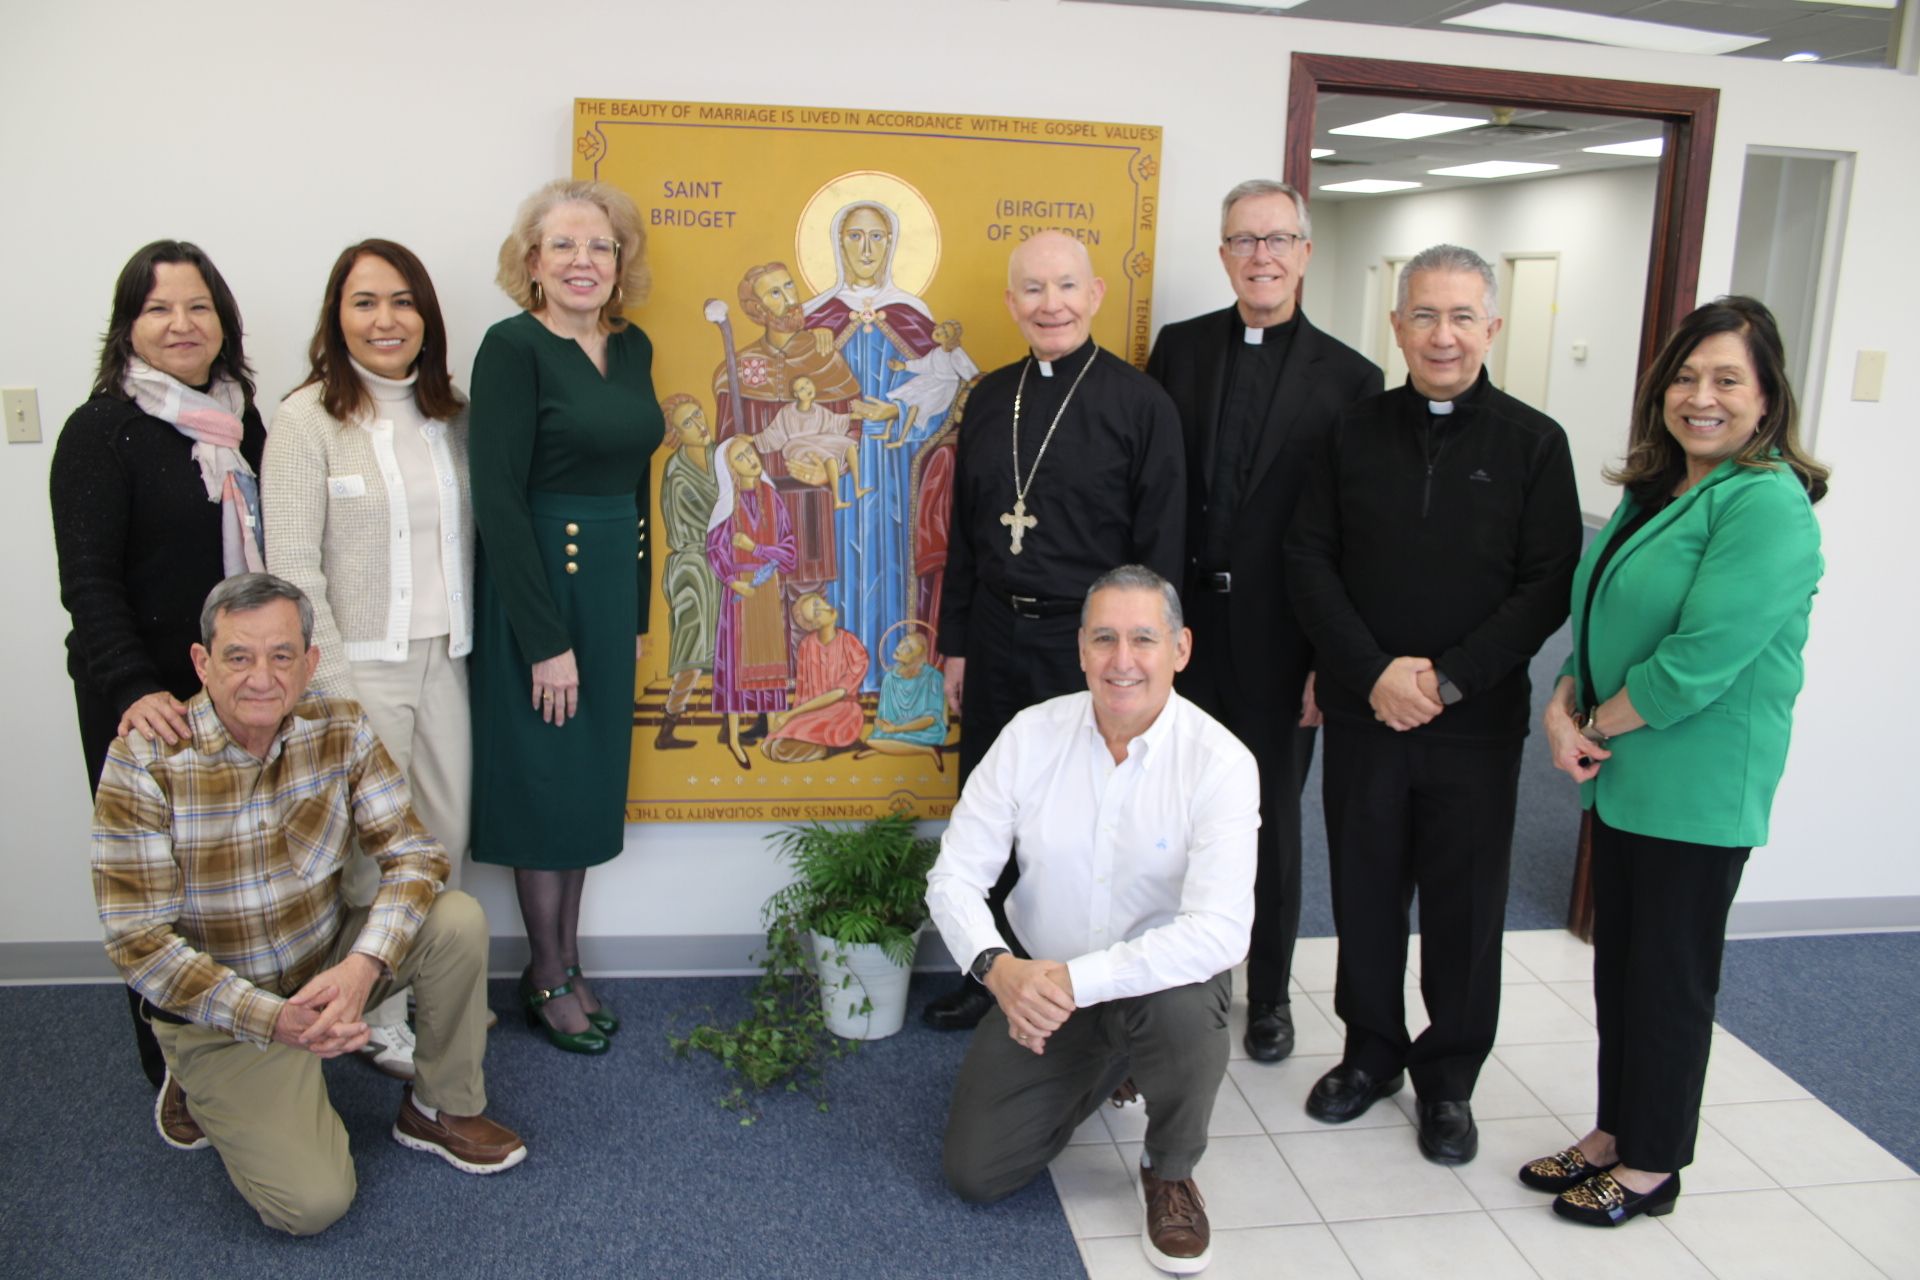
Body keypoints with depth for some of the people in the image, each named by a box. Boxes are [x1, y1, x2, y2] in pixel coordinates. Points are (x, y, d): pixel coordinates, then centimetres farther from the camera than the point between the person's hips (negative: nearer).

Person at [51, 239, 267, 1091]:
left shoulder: (243, 422, 12)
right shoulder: (102, 430, -6)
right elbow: (87, 579, -14)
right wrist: (135, 691, -27)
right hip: (145, 702, -5)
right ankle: (174, 1069, 21)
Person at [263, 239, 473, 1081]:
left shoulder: (449, 414, 9)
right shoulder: (308, 419, -8)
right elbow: (292, 567, -11)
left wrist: (468, 639, 6)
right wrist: (334, 686, -14)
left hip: (442, 660, 5)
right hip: (358, 668, -5)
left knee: (448, 834, 12)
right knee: (373, 850, 3)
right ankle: (379, 1021, 21)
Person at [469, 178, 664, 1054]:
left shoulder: (632, 347, 8)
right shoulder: (513, 348, -12)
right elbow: (498, 498, -16)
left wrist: (638, 610, 13)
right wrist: (545, 639, -17)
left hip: (613, 583, 7)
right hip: (537, 587, -6)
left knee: (592, 778, 14)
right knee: (545, 782, 5)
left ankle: (568, 962, 29)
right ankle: (546, 979, 23)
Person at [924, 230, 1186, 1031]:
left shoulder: (1139, 403, -7)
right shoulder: (990, 398, 7)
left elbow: (1158, 549, -7)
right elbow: (964, 532, 12)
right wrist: (956, 644, 10)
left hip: (1085, 643, -4)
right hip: (996, 637, 5)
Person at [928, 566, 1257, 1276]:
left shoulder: (1221, 762, -19)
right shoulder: (1031, 736, -10)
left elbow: (1218, 932, -29)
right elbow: (955, 878, -7)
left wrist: (1075, 980, -34)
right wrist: (997, 966, -27)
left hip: (1164, 977, -2)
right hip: (1041, 983, 3)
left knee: (1185, 1002, -38)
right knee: (973, 1172, -3)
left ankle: (1170, 1172, -4)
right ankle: (1103, 1071, 27)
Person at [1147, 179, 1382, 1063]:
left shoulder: (1349, 377, -2)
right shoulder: (1178, 348, 4)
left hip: (1276, 641, -1)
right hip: (1182, 627, 2)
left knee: (1273, 823, 13)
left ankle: (1268, 991, 32)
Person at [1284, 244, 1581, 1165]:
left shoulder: (1533, 443, 0)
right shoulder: (1355, 432, 4)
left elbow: (1549, 585, -5)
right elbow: (1309, 560, 0)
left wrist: (1449, 677, -15)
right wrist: (1375, 670, -12)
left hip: (1478, 720, -1)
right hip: (1363, 710, 2)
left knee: (1465, 907, 8)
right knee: (1365, 892, 12)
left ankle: (1448, 1079, 27)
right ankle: (1371, 1052, 32)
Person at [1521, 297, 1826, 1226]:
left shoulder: (1768, 505, -18)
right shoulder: (1653, 491, 9)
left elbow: (1703, 658, -24)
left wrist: (1594, 725, -13)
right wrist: (1564, 707, -4)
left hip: (1698, 790, -8)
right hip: (1622, 776, 8)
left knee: (1672, 974, 7)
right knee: (1617, 958, 17)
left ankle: (1652, 1166, 25)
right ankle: (1614, 1135, 34)